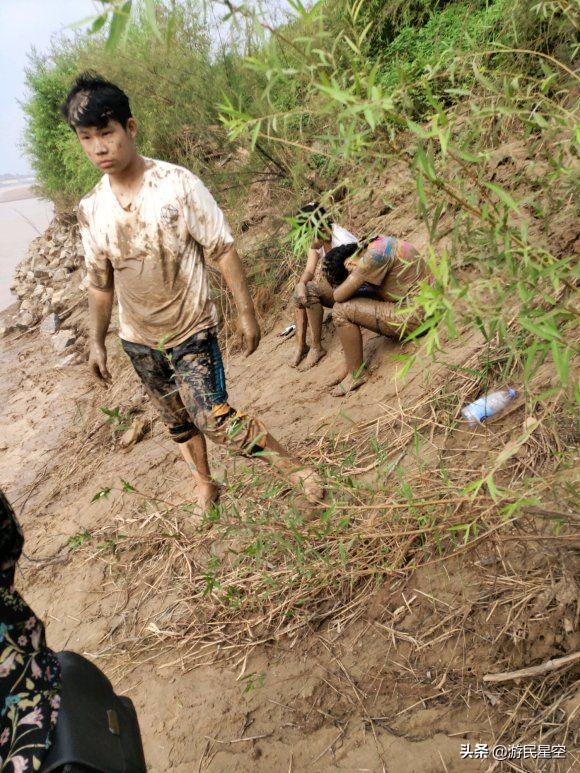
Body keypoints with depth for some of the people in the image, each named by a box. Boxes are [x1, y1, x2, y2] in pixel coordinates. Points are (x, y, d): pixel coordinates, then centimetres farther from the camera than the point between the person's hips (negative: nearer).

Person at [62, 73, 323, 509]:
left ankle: (294, 468, 6)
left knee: (213, 418, -14)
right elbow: (100, 282, 7)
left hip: (191, 329, -5)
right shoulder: (91, 210, -3)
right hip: (139, 339, 5)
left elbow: (223, 250, -11)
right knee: (178, 422, 17)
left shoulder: (179, 184, -15)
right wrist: (97, 343, 11)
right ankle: (205, 482, 41)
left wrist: (246, 312, -12)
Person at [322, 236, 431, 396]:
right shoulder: (379, 243, 9)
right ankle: (350, 366, 13)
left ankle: (356, 373, 1)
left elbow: (339, 296, -17)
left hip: (413, 316, -10)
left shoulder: (374, 255, -20)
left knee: (341, 310, -12)